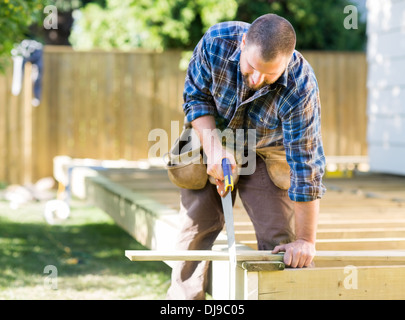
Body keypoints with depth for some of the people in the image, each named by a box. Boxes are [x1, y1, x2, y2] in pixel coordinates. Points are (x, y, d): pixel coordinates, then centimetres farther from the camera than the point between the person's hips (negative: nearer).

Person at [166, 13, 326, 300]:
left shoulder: (301, 88, -36)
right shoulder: (216, 42, -31)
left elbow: (305, 167, -30)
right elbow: (196, 96, -13)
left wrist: (305, 241, -26)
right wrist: (214, 147, -29)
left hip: (267, 154, -1)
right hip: (212, 142, 2)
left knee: (280, 238, -9)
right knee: (196, 227, -1)